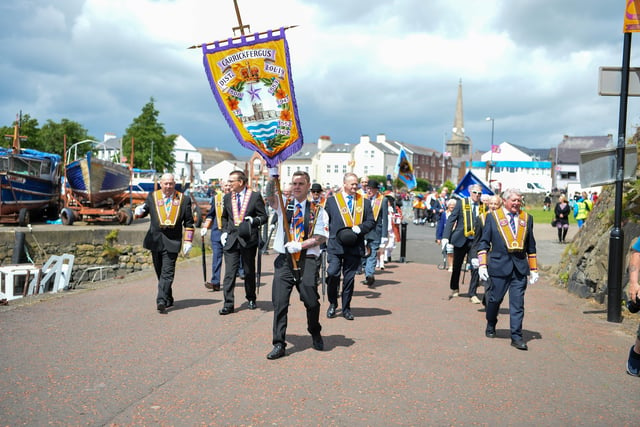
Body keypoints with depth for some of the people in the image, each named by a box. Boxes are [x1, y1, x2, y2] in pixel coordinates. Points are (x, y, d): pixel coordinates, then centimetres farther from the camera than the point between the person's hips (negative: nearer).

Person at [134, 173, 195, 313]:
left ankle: (161, 301, -15)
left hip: (172, 241, -3)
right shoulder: (152, 196, 7)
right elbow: (144, 212, 15)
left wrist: (188, 241, 0)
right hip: (155, 240, 3)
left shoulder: (184, 199, 3)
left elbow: (189, 223, 6)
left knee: (167, 273, -11)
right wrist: (139, 211, -10)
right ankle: (168, 300, 25)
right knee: (160, 272, 11)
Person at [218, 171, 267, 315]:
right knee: (229, 273, -5)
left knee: (249, 272, 11)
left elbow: (264, 217, 2)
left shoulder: (255, 196, -2)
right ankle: (228, 304, -2)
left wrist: (254, 220, -17)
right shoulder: (227, 197, 11)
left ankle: (251, 299, 29)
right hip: (231, 239, 2)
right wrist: (224, 231, 10)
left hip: (248, 239, -2)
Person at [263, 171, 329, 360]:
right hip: (284, 259, 1)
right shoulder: (283, 204, 12)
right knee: (279, 301, -5)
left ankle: (315, 335, 25)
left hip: (307, 259, -1)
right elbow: (270, 197, -10)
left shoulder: (317, 210, 7)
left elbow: (321, 237, -1)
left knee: (311, 301, -4)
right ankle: (279, 344, 1)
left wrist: (299, 245, -13)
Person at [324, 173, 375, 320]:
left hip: (355, 247, 2)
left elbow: (371, 222, 8)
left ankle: (346, 308, 18)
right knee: (332, 274, -9)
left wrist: (359, 228, -11)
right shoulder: (332, 200, 6)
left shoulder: (364, 202, 11)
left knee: (349, 278, 6)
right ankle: (332, 303, 14)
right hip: (335, 246, -2)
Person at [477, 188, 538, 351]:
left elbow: (531, 246, 15)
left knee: (518, 303, 0)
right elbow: (484, 242, 3)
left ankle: (516, 336, 5)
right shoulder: (493, 217, 2)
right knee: (495, 299, 8)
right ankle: (490, 326, 33)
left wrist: (533, 269, 13)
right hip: (499, 265, -2)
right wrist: (482, 264, -6)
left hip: (520, 267, 2)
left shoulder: (527, 218, 11)